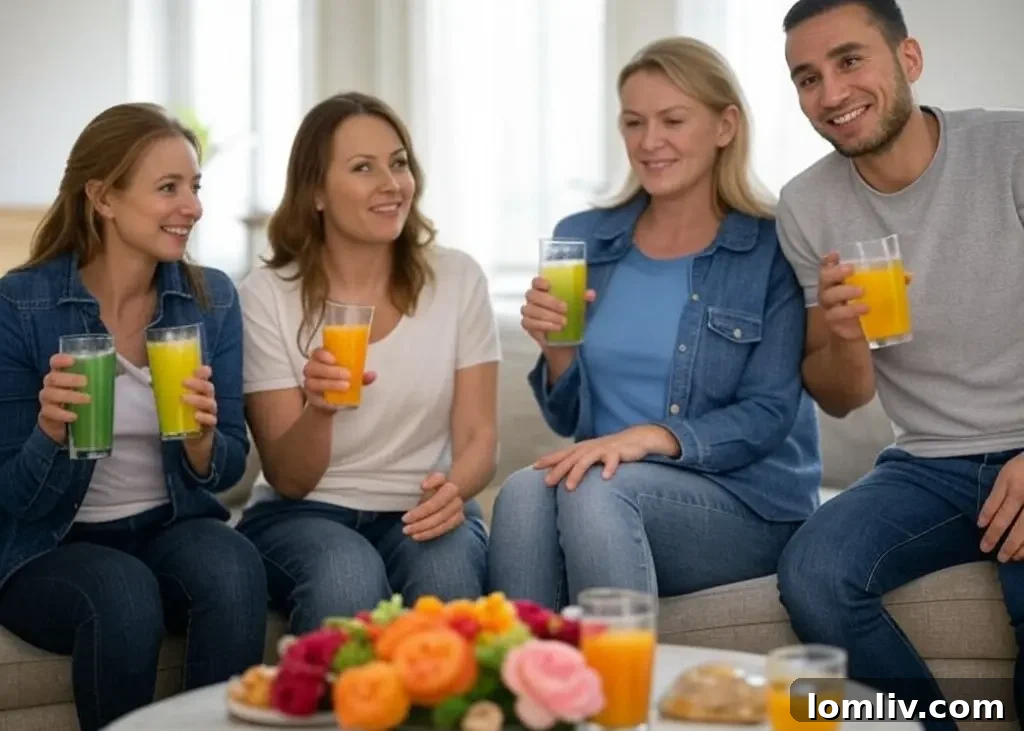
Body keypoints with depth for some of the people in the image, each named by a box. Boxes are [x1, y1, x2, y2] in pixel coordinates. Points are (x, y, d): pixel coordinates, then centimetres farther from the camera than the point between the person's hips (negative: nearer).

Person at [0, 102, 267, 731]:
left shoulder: (213, 298, -3)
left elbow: (227, 469, 3)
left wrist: (200, 440, -21)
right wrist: (51, 433, -30)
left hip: (173, 529, 3)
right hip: (50, 547, -2)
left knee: (234, 567, -30)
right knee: (124, 594, -34)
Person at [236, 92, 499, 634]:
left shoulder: (457, 278, 1)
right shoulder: (266, 296, -6)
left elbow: (478, 436, 1)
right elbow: (288, 480, -6)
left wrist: (453, 490, -23)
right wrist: (319, 409, -28)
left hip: (422, 512, 2)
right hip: (303, 515, -1)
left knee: (446, 576, -33)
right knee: (348, 577, -35)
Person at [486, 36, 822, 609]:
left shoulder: (776, 248, -3)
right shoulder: (583, 239, 10)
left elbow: (769, 415, -10)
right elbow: (569, 420, 12)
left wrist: (648, 438, -25)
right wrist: (555, 348, -9)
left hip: (748, 504, -3)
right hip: (611, 489, 3)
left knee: (593, 492, -33)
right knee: (524, 491, -30)